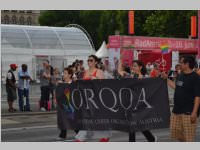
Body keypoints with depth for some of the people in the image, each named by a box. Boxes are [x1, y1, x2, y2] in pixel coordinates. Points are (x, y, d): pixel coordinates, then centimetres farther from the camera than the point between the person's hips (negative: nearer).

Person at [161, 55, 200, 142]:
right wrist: (167, 79, 23)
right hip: (177, 110, 8)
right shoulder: (180, 76, 10)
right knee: (175, 132, 13)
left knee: (189, 136, -3)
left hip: (188, 112, -8)